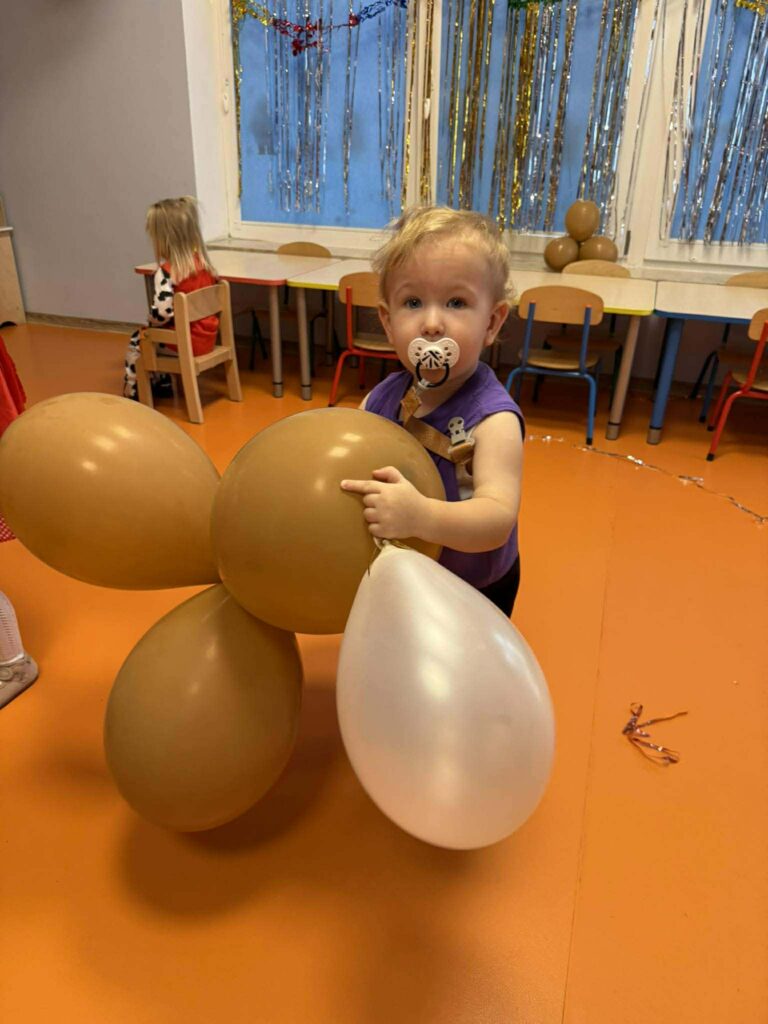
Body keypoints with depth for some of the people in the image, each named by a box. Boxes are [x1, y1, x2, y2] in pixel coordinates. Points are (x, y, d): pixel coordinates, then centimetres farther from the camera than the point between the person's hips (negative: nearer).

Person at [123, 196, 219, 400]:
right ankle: (162, 382, 39)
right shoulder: (203, 262, 2)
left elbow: (161, 313, -29)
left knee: (136, 341, 17)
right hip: (207, 337, 7)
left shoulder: (166, 271, -21)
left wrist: (150, 322, -5)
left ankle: (133, 390, 26)